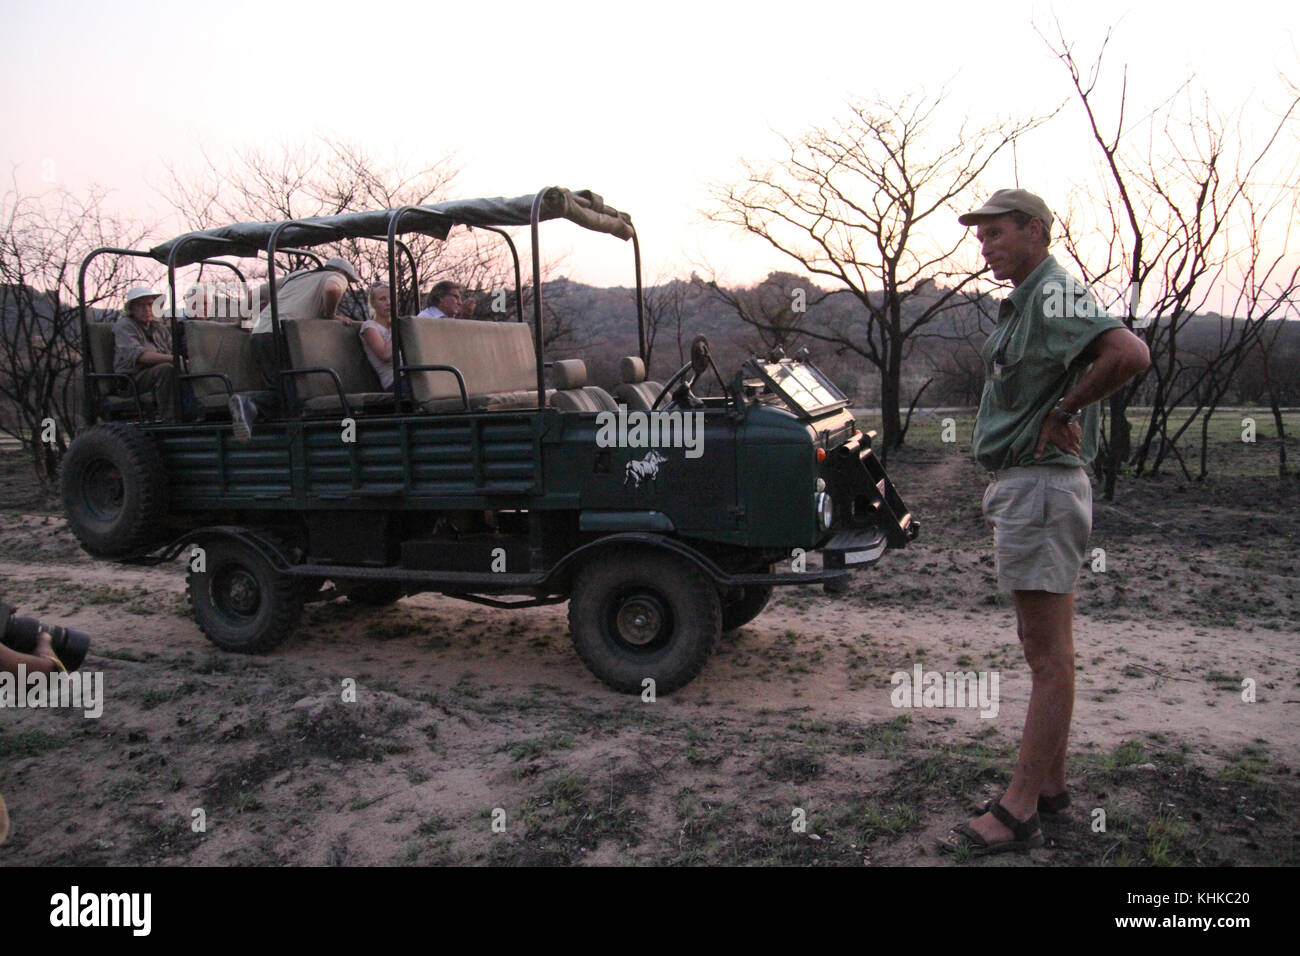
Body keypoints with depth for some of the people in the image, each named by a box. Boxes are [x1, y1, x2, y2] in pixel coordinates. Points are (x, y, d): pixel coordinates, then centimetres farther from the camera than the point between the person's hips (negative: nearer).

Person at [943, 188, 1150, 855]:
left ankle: (1018, 813, 0)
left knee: (1049, 655, -6)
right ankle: (1050, 783, 27)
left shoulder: (1055, 293, -13)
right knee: (1042, 646, 15)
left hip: (1040, 487, -11)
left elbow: (1129, 354, -30)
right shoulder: (1022, 304, 18)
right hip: (1021, 485, 11)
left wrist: (1061, 411, -18)